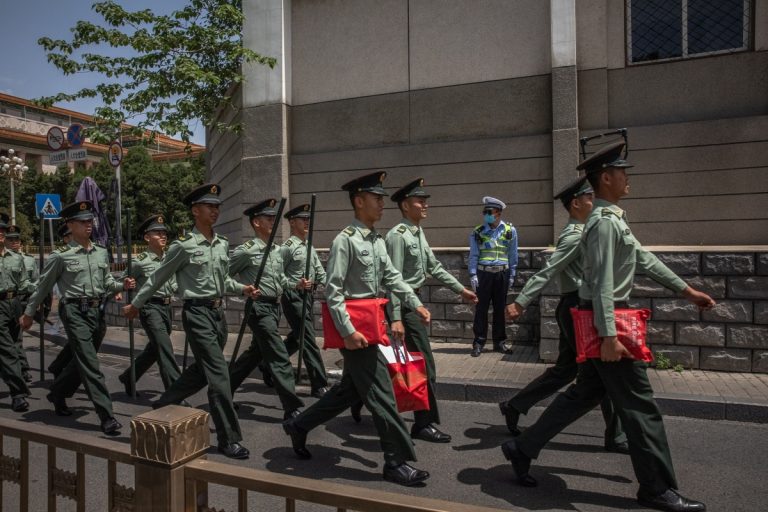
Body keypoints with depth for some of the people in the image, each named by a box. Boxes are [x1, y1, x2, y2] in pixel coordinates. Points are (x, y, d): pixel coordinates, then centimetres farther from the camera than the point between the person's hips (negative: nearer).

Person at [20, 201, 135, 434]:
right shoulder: (60, 256, -5)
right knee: (90, 365, -9)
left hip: (97, 311, 6)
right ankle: (107, 417, -7)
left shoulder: (102, 253, 9)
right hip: (75, 312, -6)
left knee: (81, 361, 19)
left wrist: (123, 285, -6)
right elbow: (43, 287, 5)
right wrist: (28, 313, 13)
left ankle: (57, 394, 45)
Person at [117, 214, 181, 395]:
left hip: (167, 307, 7)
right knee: (165, 349, -14)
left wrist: (172, 289, 4)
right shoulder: (139, 262, -8)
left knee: (154, 348, 19)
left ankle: (128, 377, 41)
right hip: (150, 308, -7)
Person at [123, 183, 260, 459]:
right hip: (197, 313, -7)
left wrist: (242, 288, 6)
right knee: (219, 374, -8)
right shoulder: (183, 246, -10)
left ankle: (163, 404, 43)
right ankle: (229, 439, 1)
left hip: (218, 312, 7)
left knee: (201, 370, 19)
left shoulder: (222, 244, 9)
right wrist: (135, 304, 10)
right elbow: (158, 278, 1)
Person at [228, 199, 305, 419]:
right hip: (259, 307, -8)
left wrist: (296, 284, 3)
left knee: (255, 353, 21)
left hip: (274, 306, 8)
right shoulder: (246, 251, -11)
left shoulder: (277, 250, 10)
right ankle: (293, 408, -4)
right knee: (280, 358, -9)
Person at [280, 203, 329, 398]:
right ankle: (319, 385, -3)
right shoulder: (287, 247, -9)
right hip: (293, 297, -8)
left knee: (297, 338, 18)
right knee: (308, 339, -8)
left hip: (307, 296, 8)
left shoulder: (310, 247, 15)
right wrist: (296, 284, -21)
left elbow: (320, 272, 12)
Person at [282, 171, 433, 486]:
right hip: (355, 326, -9)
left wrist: (416, 304, 3)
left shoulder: (378, 241, 13)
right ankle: (398, 462, 12)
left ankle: (298, 426, 35)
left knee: (351, 390, 18)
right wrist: (348, 332, -22)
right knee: (381, 395, -2)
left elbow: (392, 278, 14)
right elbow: (332, 291, -18)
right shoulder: (345, 240, -14)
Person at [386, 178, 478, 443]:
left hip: (414, 300, 10)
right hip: (404, 303, -10)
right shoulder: (398, 235, -17)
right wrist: (395, 318, -27)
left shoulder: (419, 232, 13)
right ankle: (425, 424, 7)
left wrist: (460, 289, 15)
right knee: (424, 362, -5)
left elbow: (434, 267, 18)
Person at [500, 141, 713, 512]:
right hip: (606, 321, -10)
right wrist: (609, 336, -24)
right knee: (639, 404, 1)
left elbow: (644, 260, 21)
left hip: (605, 322, 10)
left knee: (584, 394, 16)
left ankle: (522, 448, 23)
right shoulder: (605, 222, -16)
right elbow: (602, 284, -22)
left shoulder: (614, 218, 17)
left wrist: (687, 291, 23)